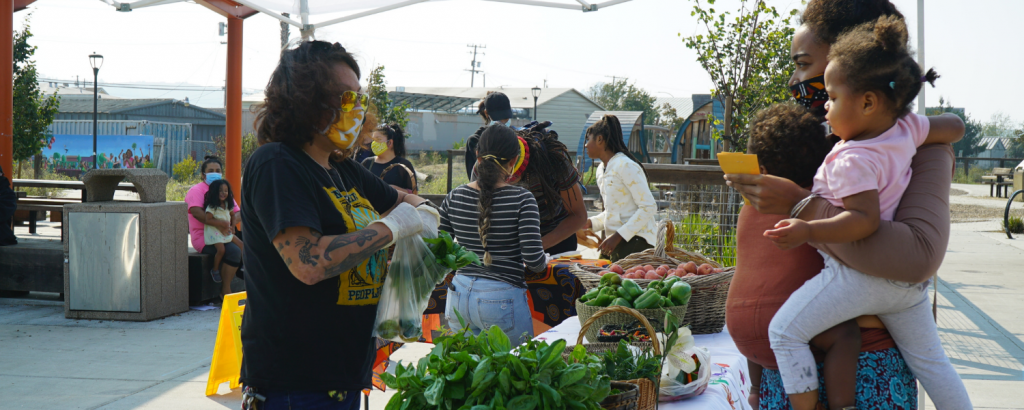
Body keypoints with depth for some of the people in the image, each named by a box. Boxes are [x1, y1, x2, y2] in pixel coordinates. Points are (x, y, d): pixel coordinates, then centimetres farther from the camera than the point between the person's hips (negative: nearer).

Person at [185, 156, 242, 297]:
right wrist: (218, 224, -31)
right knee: (234, 251, -29)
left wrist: (232, 224, -12)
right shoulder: (197, 190, -5)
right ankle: (225, 291, -21)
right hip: (204, 238, -8)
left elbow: (237, 212, 12)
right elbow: (196, 212, -23)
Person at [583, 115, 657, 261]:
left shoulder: (626, 166, -11)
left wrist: (618, 236, -19)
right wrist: (591, 223, 6)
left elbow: (649, 207, -16)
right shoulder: (601, 170, 17)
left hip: (634, 243, -8)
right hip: (614, 243, 8)